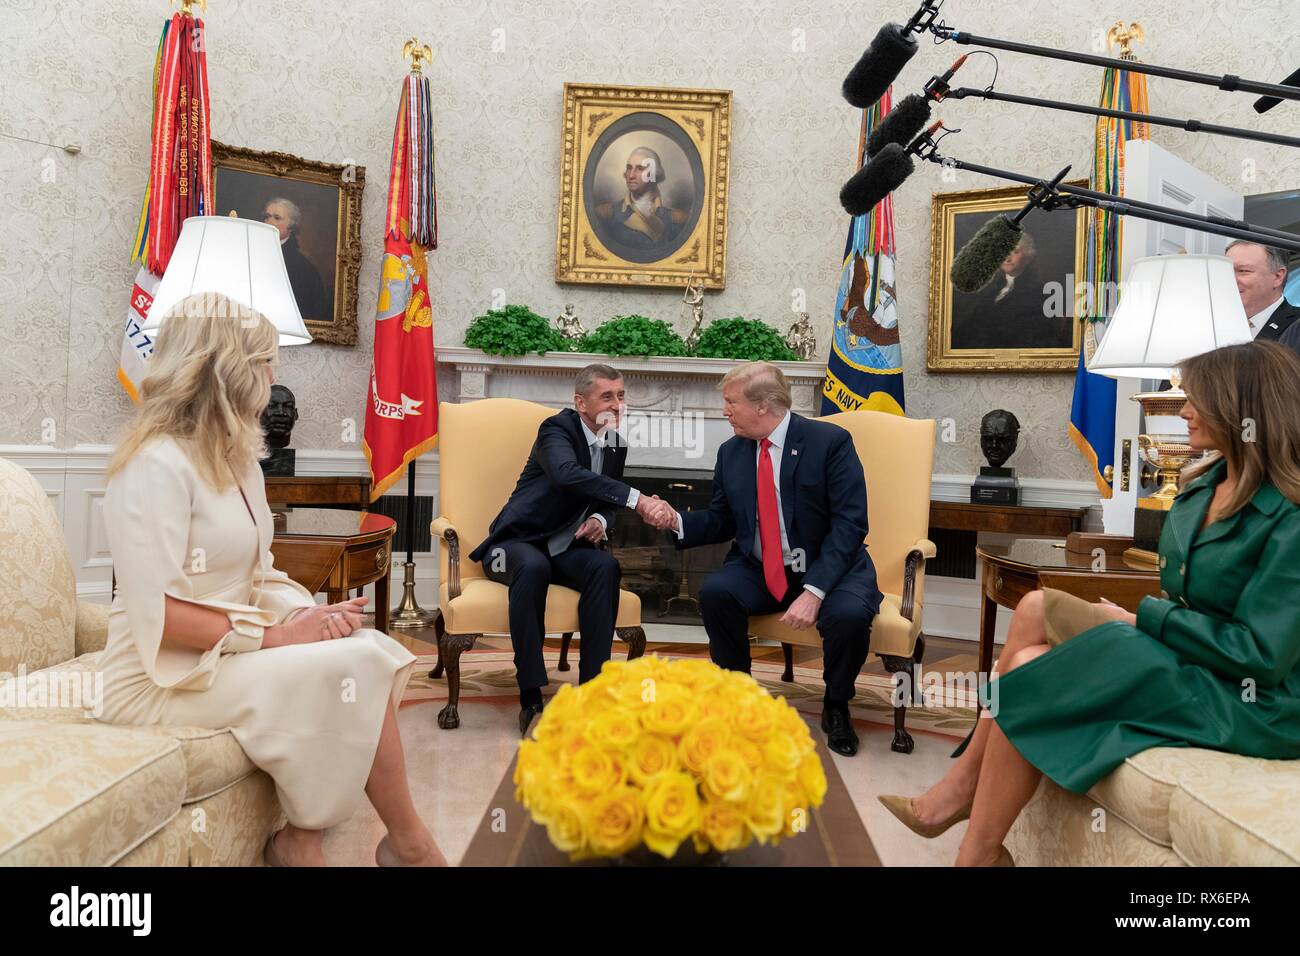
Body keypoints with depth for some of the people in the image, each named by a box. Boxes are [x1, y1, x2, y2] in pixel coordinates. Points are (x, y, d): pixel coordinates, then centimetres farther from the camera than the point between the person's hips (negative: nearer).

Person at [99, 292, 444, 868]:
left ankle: (301, 836, -7)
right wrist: (273, 635, -21)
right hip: (169, 677, -8)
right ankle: (406, 844, -2)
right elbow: (155, 614, -23)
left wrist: (305, 614, -8)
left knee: (374, 648, -12)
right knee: (355, 666, -21)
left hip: (232, 652, 9)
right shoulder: (157, 463, -17)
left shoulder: (237, 457, 12)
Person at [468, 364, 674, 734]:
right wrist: (637, 499, -44)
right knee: (534, 566, -39)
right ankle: (530, 697, -33)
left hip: (563, 548, 5)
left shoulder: (616, 445, 7)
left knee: (606, 566, -26)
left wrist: (600, 520, -9)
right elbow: (567, 474, -36)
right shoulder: (558, 428, -14)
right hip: (516, 543, -5)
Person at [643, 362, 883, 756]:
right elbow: (721, 521, 10)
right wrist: (678, 522, -11)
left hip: (829, 567, -3)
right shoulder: (731, 452, 3)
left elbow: (849, 523, -18)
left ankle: (836, 707, 1)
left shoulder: (831, 442, -12)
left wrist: (814, 591, -27)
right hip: (758, 569, 4)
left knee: (849, 614, -32)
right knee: (714, 592, -25)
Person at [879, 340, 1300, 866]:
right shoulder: (1207, 483, 9)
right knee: (1037, 608, -10)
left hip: (1249, 702, -8)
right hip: (1184, 650, 8)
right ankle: (962, 787, -10)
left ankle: (976, 854, -6)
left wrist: (1142, 619, -14)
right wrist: (1140, 619, -8)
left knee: (1033, 671, -21)